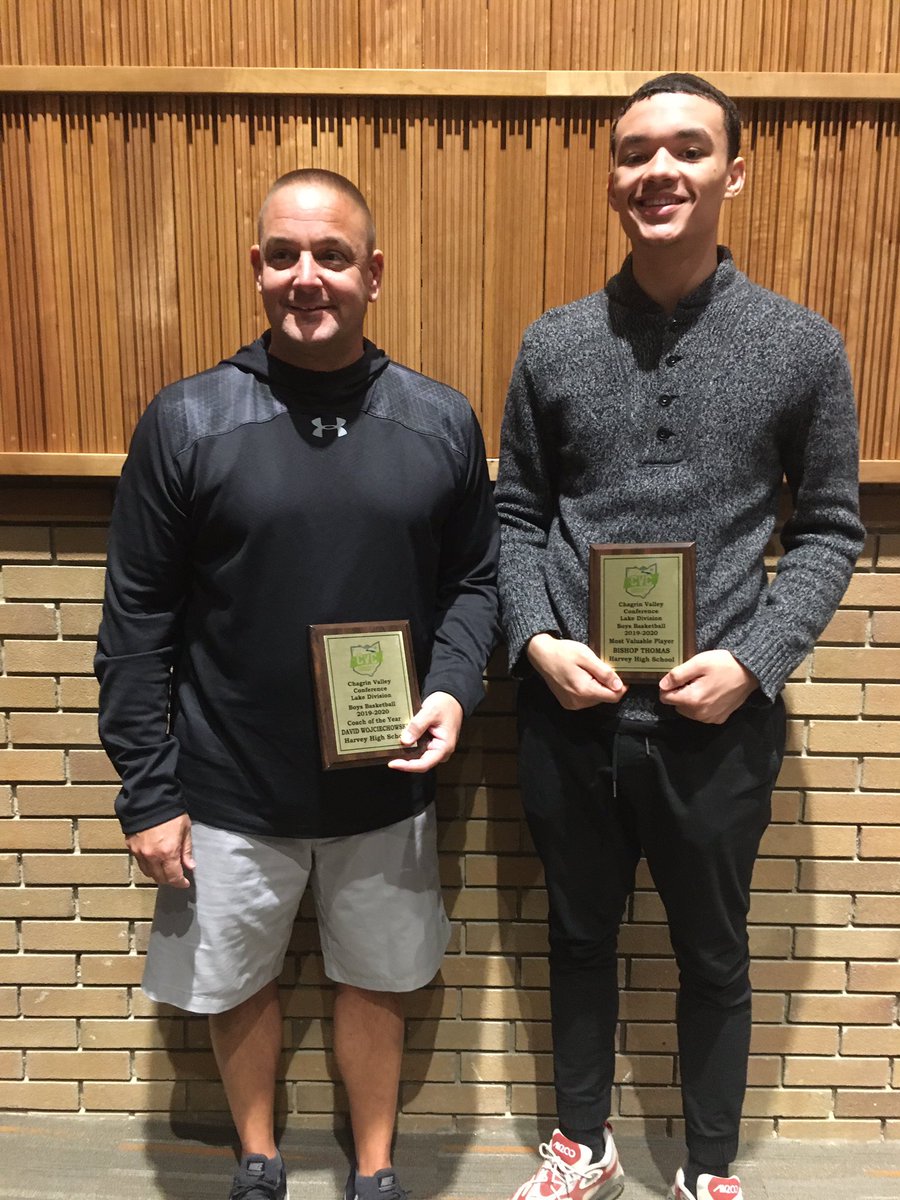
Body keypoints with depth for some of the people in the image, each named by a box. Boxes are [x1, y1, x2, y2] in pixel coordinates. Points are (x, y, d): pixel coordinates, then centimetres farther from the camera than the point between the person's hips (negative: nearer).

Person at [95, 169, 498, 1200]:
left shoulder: (441, 423, -3)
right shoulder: (185, 422, -8)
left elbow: (474, 579, 5)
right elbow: (136, 624, -6)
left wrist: (451, 690, -13)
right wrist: (148, 794, -6)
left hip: (385, 789, 1)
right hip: (229, 795, 0)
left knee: (374, 983, 19)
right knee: (238, 986, 19)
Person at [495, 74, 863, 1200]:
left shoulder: (803, 347, -2)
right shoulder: (553, 344, 2)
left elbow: (830, 529, 1)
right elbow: (515, 515, 5)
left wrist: (754, 660, -12)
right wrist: (536, 640, -10)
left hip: (717, 719, -1)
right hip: (569, 712, 2)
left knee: (712, 956, 18)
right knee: (579, 936, 20)